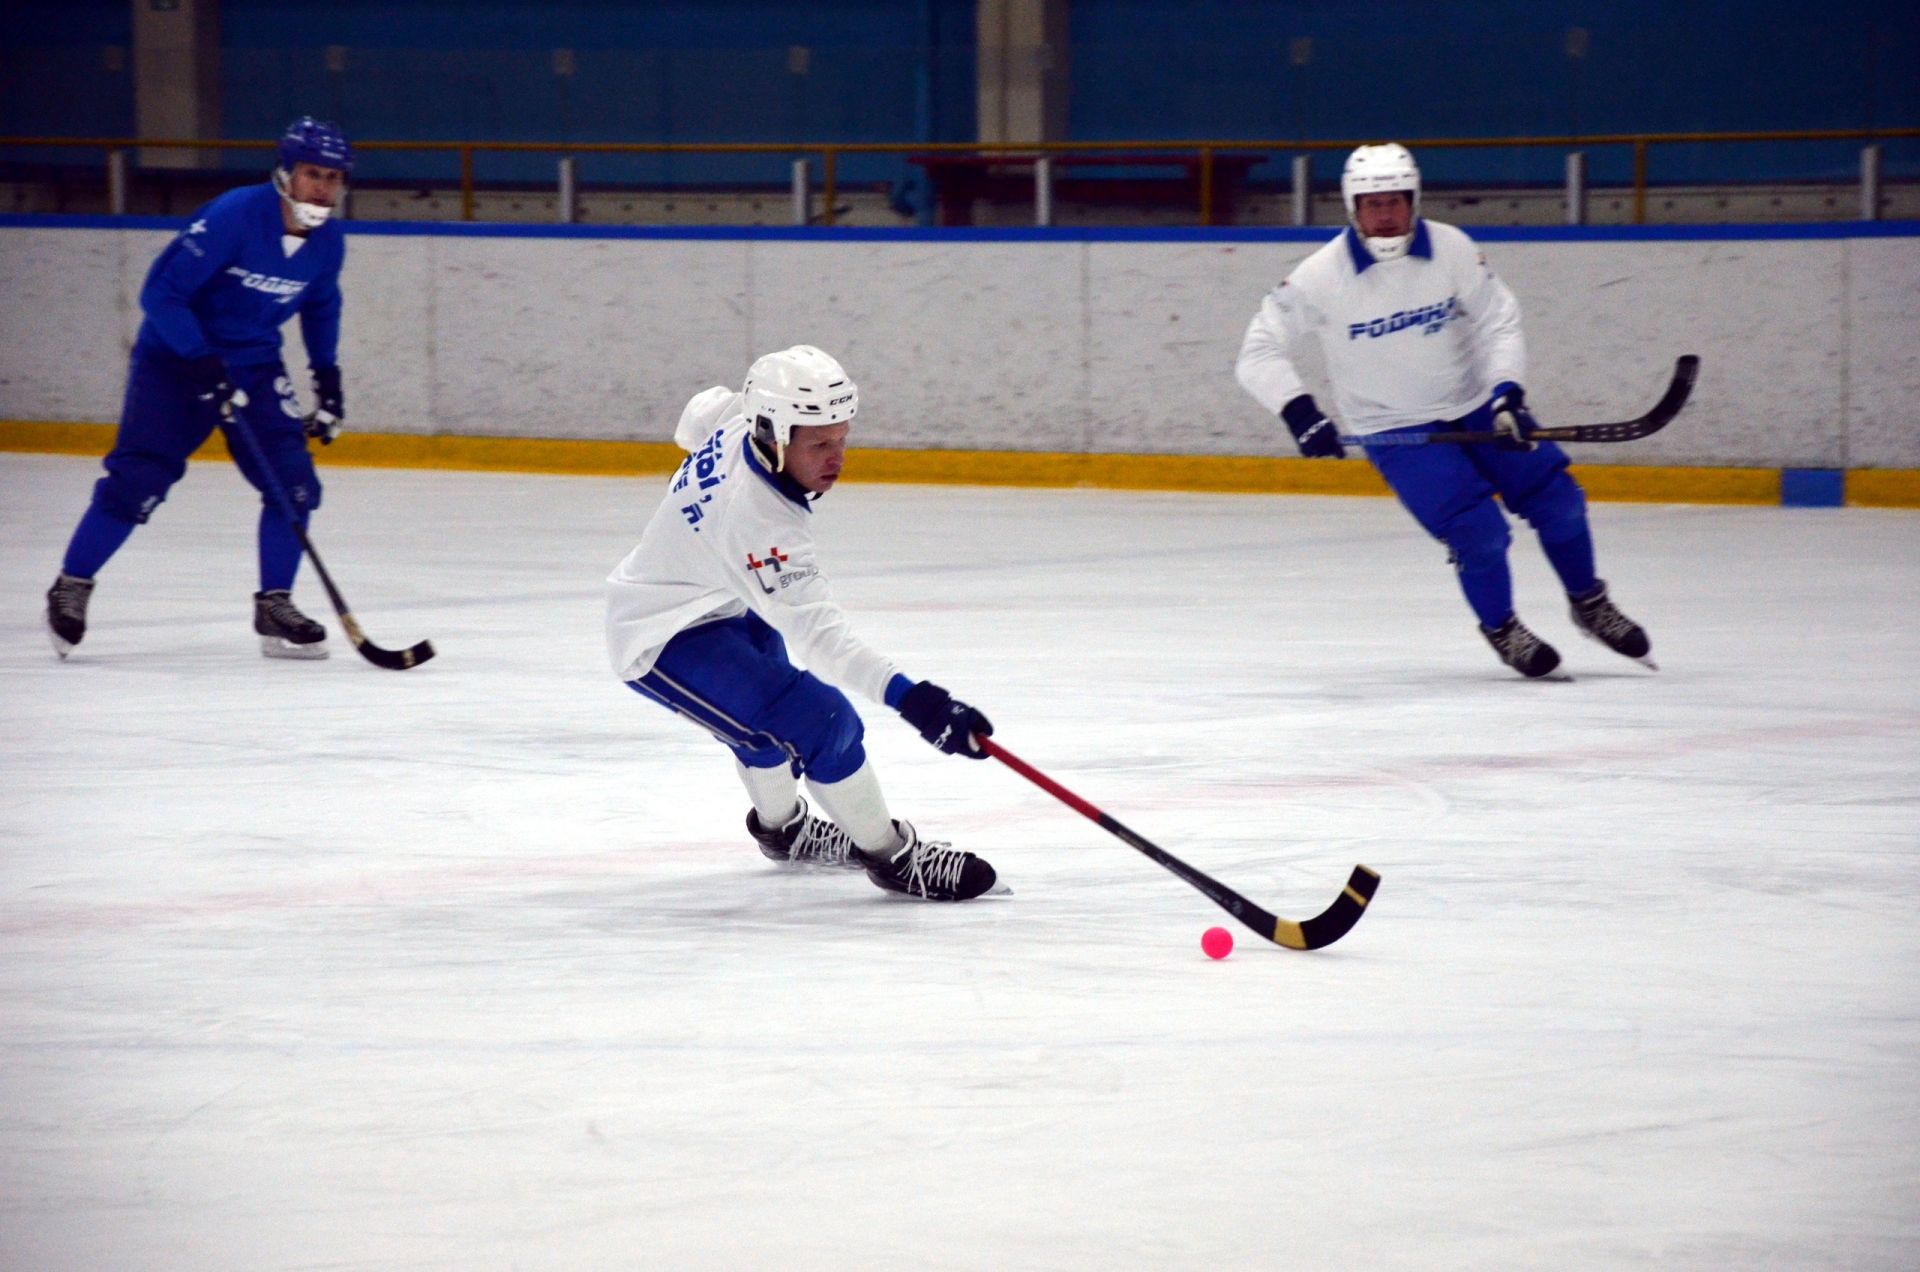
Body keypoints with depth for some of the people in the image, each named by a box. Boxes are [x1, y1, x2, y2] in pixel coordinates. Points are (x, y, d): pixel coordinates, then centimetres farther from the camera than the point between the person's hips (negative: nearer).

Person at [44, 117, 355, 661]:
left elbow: (320, 307, 19)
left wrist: (328, 379, 14)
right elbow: (160, 292, -24)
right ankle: (70, 588, 7)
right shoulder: (234, 216, -24)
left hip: (254, 365, 6)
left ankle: (275, 606, 5)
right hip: (175, 358, -6)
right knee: (137, 482, -11)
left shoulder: (327, 241, -3)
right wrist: (203, 365, -28)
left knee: (294, 484, -8)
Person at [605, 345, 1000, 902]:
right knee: (821, 722, -20)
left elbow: (699, 415, 14)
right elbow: (815, 631, -45)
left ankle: (781, 828, 56)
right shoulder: (759, 520, -38)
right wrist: (904, 694, -55)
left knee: (767, 715, 31)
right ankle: (890, 856, -6)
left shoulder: (736, 423, -13)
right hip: (666, 641, -10)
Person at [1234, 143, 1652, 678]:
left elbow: (1499, 321, -4)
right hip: (1394, 429, -3)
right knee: (1480, 532, -16)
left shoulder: (1451, 248, -13)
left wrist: (1507, 394, -18)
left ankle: (1590, 605, 27)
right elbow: (1259, 353, -15)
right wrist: (1300, 413, -28)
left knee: (1558, 501, 1)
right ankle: (1501, 629, 12)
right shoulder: (1322, 276, -18)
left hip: (1475, 407, 3)